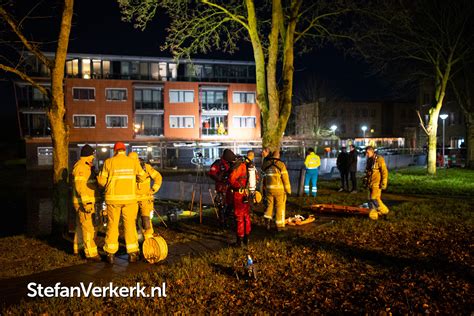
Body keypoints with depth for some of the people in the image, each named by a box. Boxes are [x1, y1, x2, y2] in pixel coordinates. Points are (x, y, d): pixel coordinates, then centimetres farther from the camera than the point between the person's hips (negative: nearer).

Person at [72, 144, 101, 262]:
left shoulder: (86, 167, 18)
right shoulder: (80, 167, -17)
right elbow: (80, 186, -24)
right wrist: (86, 202, -27)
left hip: (88, 201, 11)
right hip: (83, 202, -11)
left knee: (81, 225, 19)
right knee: (88, 228, -11)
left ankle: (78, 248, 31)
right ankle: (91, 253, -11)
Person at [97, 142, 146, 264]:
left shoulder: (109, 162, -2)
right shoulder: (133, 161, 1)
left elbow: (102, 181, -1)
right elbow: (142, 177, 10)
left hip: (113, 198, 0)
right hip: (129, 198, 0)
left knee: (112, 225, 9)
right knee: (130, 225, 7)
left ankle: (110, 254, 12)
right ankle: (132, 254, 9)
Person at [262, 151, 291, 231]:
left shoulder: (266, 164, 4)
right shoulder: (281, 164, -9)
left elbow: (264, 177, 10)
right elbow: (285, 178, -8)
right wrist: (288, 190, -2)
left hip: (269, 188, 4)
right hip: (279, 188, -4)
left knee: (269, 205, 17)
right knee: (280, 206, 6)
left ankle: (268, 220, 5)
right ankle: (279, 225, 11)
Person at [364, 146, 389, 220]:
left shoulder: (379, 159, -12)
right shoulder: (369, 160, 13)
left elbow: (384, 172, -14)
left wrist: (383, 183, -17)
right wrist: (366, 181, 24)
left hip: (377, 184, -8)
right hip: (370, 184, 8)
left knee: (375, 199, -11)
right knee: (371, 199, 8)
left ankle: (384, 210, 8)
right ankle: (373, 215, 17)